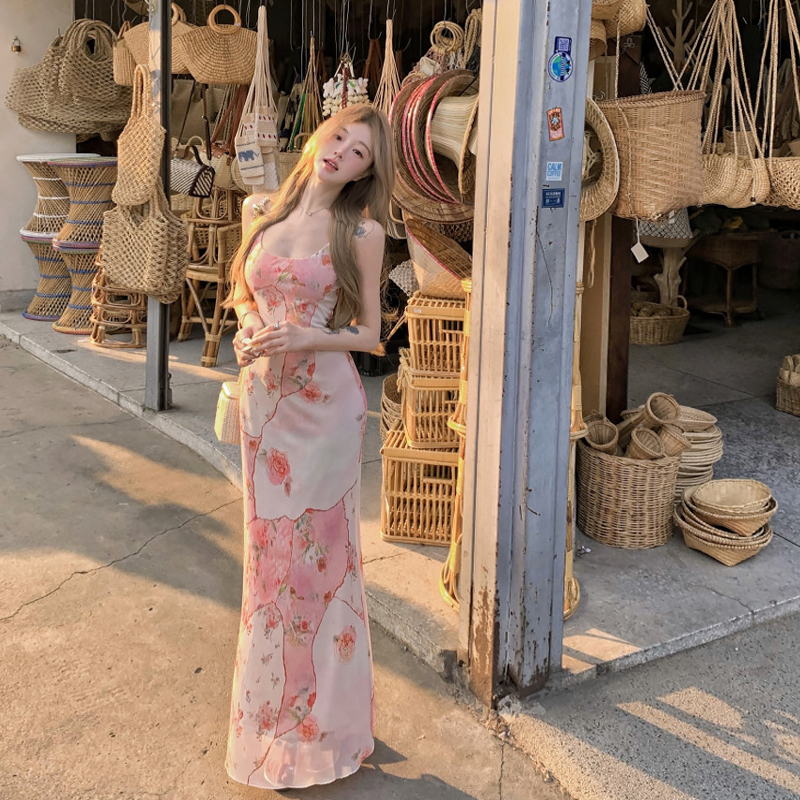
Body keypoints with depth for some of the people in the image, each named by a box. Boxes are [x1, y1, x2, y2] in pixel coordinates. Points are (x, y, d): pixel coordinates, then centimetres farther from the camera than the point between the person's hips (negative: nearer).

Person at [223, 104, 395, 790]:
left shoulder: (362, 232, -4)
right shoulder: (262, 213, 8)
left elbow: (370, 334, -2)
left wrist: (309, 338, -19)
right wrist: (247, 332, -2)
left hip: (325, 404, -4)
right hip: (265, 398, 4)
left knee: (317, 552, 2)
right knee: (268, 547, 12)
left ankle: (319, 724, 20)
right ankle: (273, 706, 30)